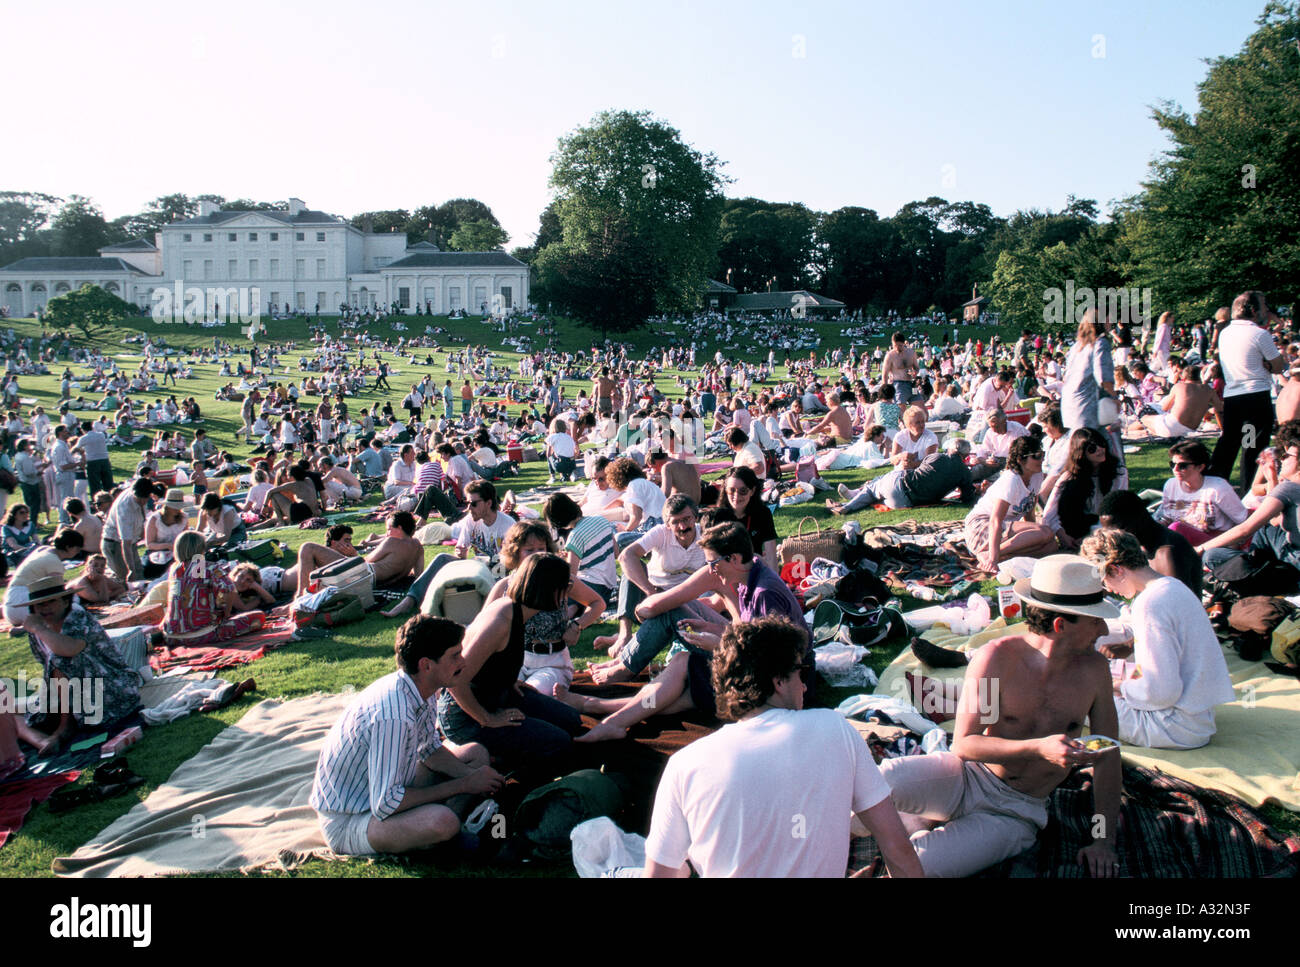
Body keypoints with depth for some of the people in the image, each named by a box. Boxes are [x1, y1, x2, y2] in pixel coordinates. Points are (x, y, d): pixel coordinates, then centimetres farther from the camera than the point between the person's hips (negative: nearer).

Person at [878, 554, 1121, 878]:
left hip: (1015, 814, 2)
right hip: (966, 778, -1)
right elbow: (963, 745, -16)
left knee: (917, 865, -26)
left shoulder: (1093, 669, -6)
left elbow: (1107, 753, 4)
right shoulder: (996, 657, -14)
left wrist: (1104, 841, 1)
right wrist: (1039, 748, -30)